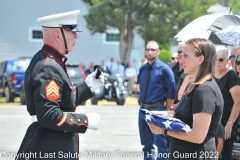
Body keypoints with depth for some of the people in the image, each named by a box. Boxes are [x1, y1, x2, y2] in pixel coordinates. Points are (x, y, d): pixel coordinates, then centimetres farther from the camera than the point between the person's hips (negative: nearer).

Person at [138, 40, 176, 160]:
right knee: (146, 142, 16)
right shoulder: (142, 69, 8)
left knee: (161, 143, -3)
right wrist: (142, 104, 15)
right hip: (143, 109, 6)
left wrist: (166, 111, -9)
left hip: (157, 109, -6)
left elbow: (171, 92, -9)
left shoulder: (164, 69, -10)